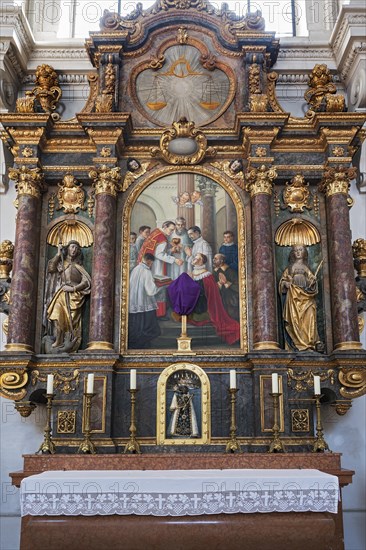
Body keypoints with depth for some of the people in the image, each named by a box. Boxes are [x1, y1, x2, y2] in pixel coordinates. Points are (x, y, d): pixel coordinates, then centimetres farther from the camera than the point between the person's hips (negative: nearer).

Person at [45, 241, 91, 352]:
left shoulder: (78, 266, 15)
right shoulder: (61, 262, 19)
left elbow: (87, 282, 4)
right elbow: (51, 268, -2)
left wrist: (73, 288, -8)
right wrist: (58, 254, 2)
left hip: (74, 296, -1)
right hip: (61, 294, 1)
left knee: (72, 320, -14)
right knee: (57, 316, -19)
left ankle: (72, 343, -17)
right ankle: (59, 341, -20)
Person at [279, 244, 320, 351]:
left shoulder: (306, 267, 17)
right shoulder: (290, 267, 15)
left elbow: (311, 281, 15)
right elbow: (283, 279, 13)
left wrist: (313, 280, -8)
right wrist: (285, 283, -8)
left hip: (306, 296, 1)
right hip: (293, 296, -1)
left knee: (307, 319, -11)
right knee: (294, 319, -11)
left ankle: (308, 342, -11)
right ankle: (297, 343, -13)